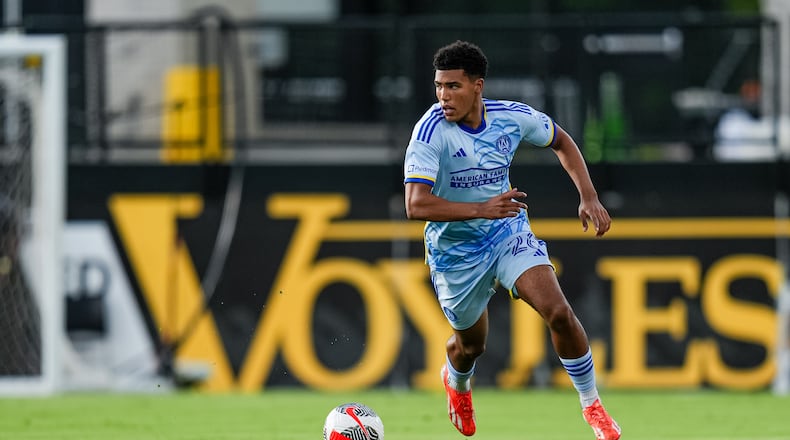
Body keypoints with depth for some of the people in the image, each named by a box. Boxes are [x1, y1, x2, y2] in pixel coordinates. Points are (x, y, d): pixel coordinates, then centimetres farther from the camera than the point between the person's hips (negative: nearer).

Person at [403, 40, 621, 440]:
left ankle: (592, 406, 1)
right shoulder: (432, 130, -25)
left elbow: (561, 142, 9)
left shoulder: (513, 117, -13)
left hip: (508, 232, 2)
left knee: (559, 313, -19)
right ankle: (457, 382, 54)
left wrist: (589, 197, -2)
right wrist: (482, 209, -44)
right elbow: (416, 205, -34)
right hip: (455, 249, -2)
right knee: (471, 344, 15)